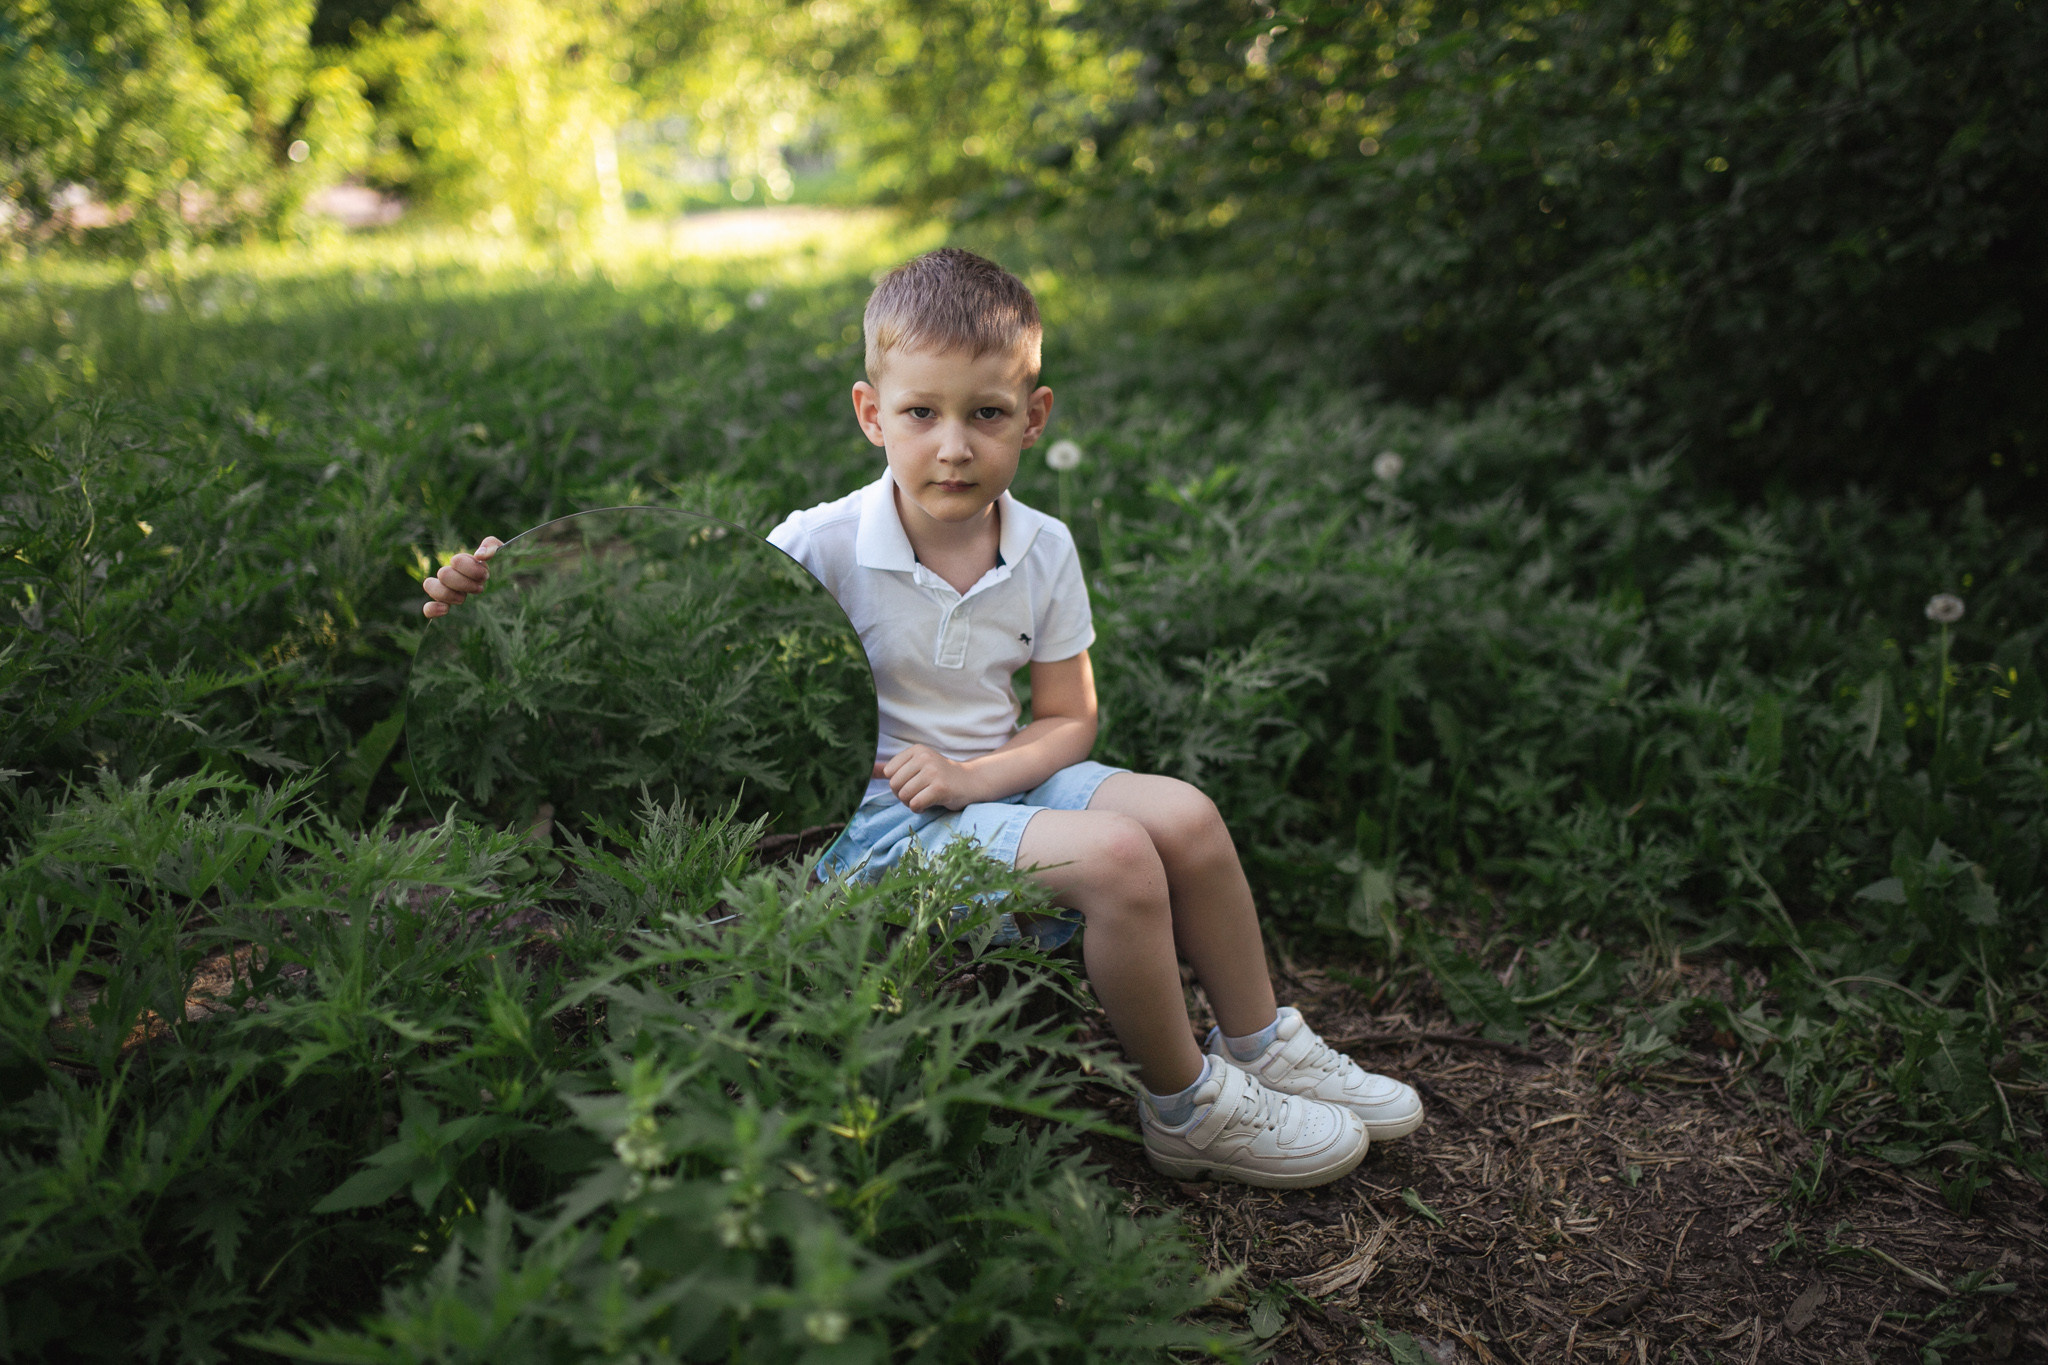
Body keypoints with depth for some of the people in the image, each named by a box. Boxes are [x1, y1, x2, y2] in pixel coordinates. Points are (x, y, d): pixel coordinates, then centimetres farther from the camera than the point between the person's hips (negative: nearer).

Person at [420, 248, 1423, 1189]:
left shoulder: (1042, 552, -3)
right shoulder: (824, 548, -15)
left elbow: (1067, 720, 2)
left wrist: (975, 776, -17)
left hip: (995, 782, 6)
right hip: (875, 820, -5)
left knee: (1183, 815, -12)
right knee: (1115, 856, -25)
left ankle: (1261, 1049, 12)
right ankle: (1187, 1110, -2)